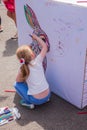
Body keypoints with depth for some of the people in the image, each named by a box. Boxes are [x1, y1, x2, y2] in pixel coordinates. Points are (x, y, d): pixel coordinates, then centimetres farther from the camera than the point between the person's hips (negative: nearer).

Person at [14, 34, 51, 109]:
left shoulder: (22, 69, -13)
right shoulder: (37, 61, -13)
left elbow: (18, 80, 5)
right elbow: (44, 46, 0)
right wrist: (36, 37, 10)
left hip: (36, 100, -3)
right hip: (47, 95, 3)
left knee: (17, 84, 12)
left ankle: (28, 102, 8)